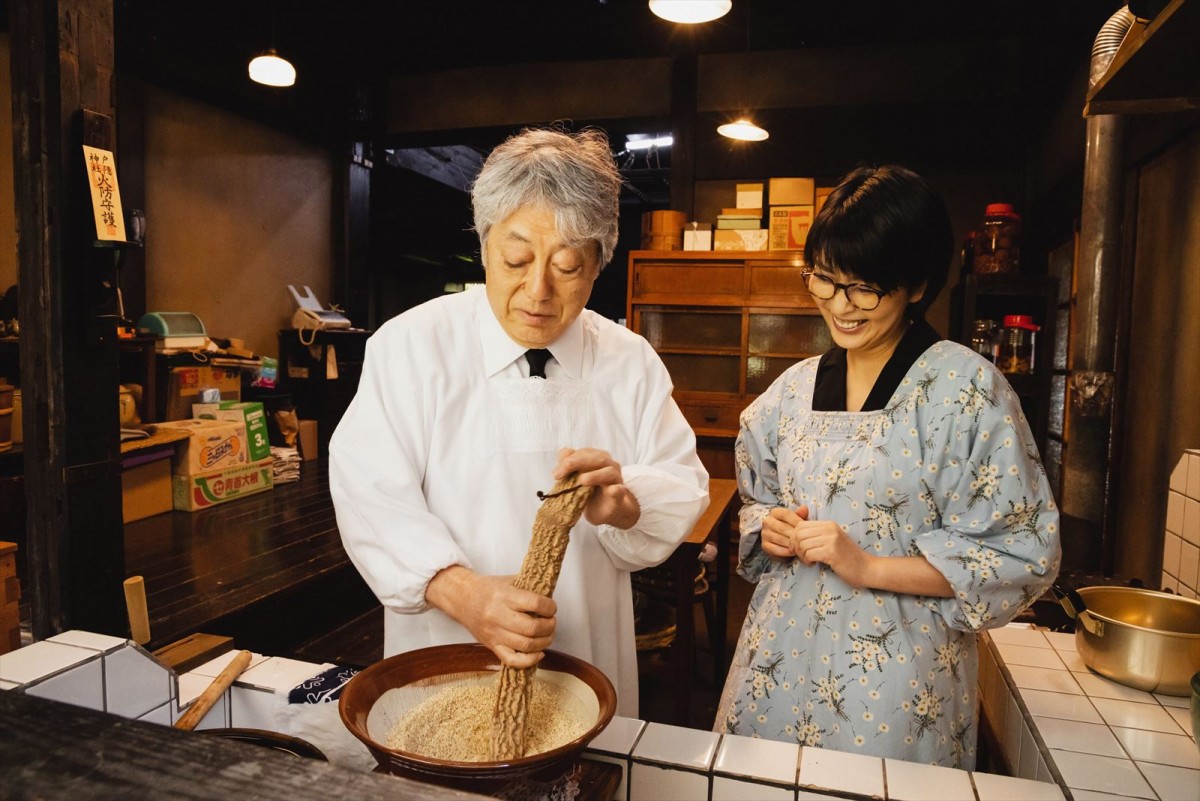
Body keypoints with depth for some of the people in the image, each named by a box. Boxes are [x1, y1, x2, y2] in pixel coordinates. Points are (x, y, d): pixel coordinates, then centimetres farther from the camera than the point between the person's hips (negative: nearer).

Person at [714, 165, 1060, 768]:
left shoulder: (967, 388, -11)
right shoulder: (795, 387, 5)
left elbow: (1018, 555, -12)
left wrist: (867, 566, -19)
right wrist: (768, 528, -6)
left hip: (895, 675, -4)